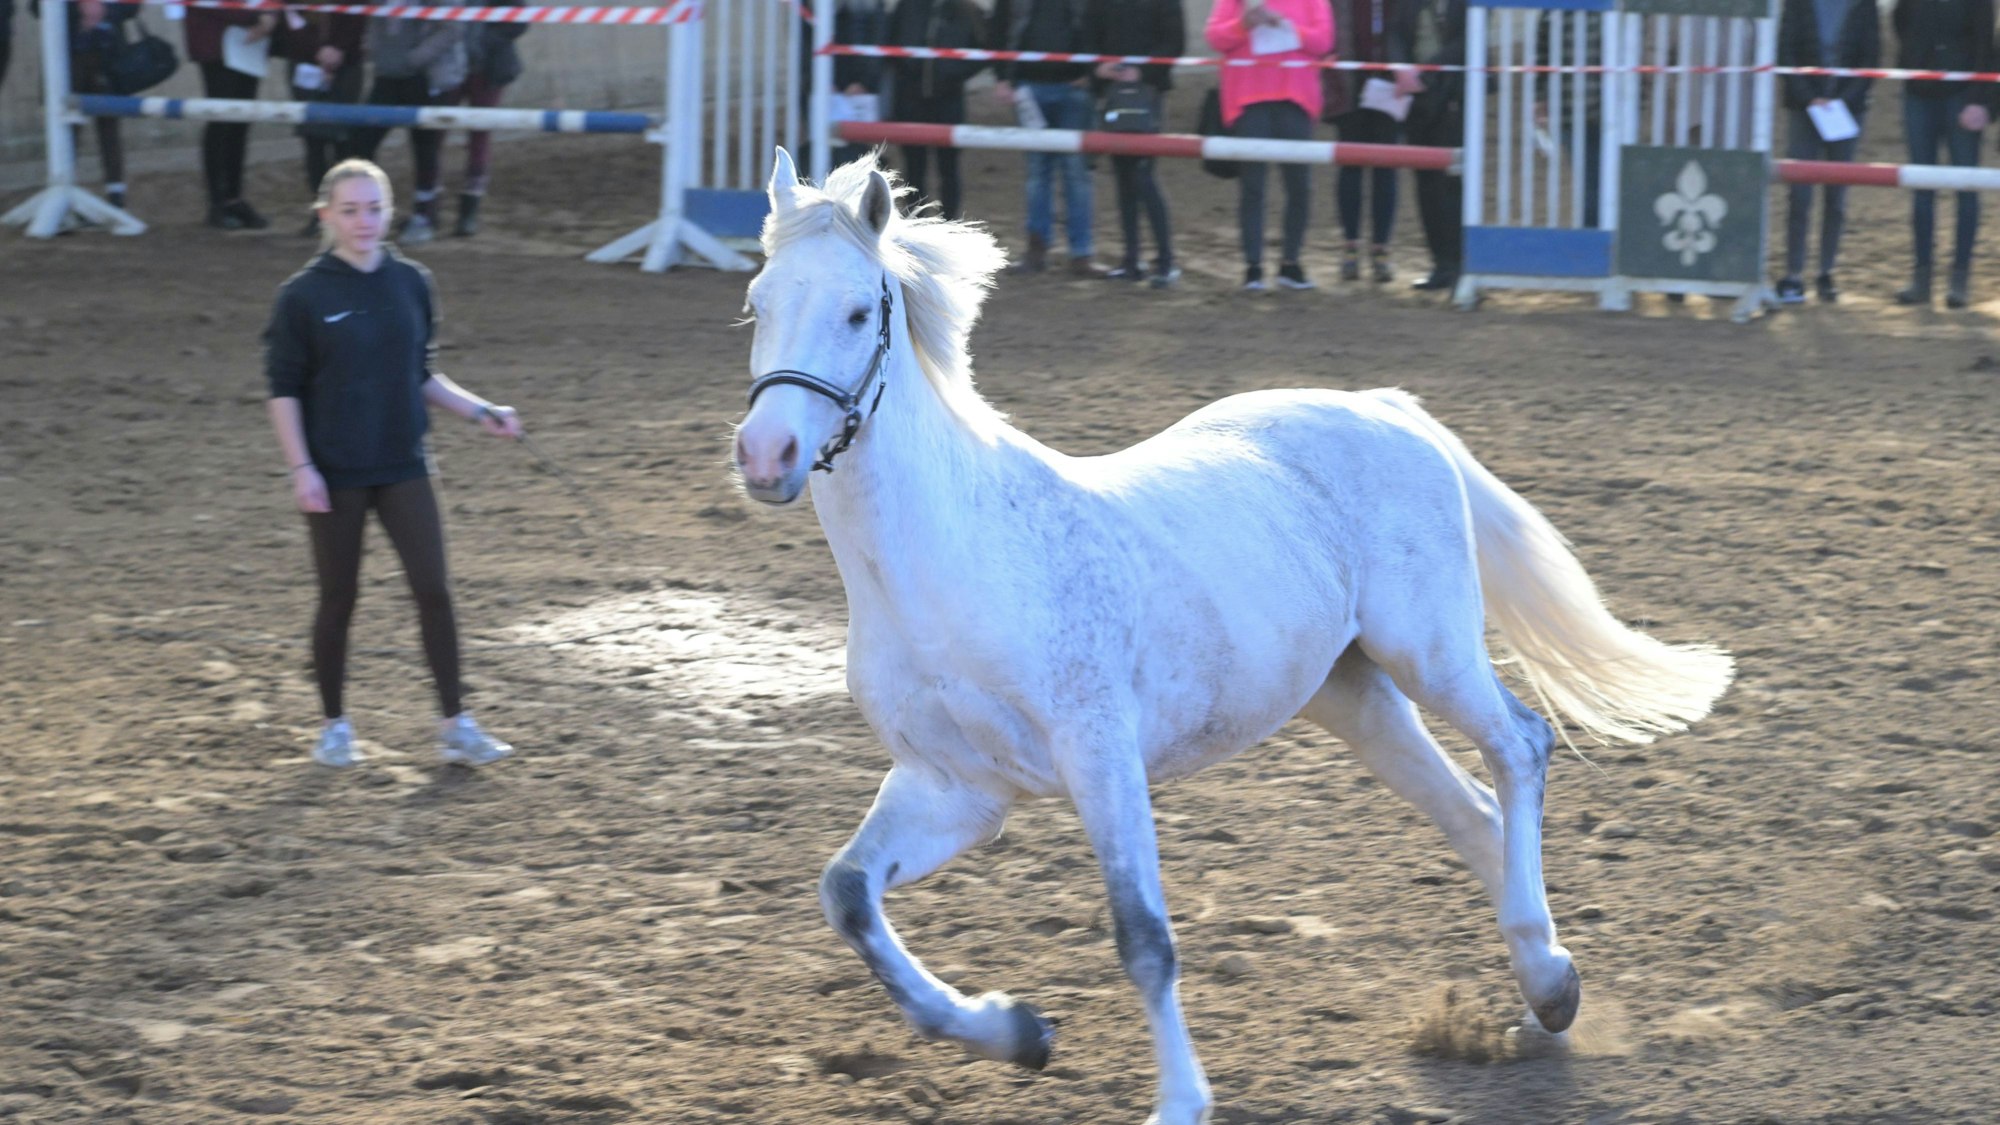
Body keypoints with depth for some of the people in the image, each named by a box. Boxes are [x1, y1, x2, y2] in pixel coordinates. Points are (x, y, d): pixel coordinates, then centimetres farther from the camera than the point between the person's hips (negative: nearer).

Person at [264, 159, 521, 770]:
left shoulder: (412, 285, 4)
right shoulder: (304, 296, -7)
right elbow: (283, 391, -4)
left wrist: (479, 411, 2)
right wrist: (300, 467, -12)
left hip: (403, 467, 3)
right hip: (336, 476, -3)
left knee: (434, 589, -3)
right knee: (338, 599, 6)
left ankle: (455, 723, 4)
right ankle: (334, 726, 20)